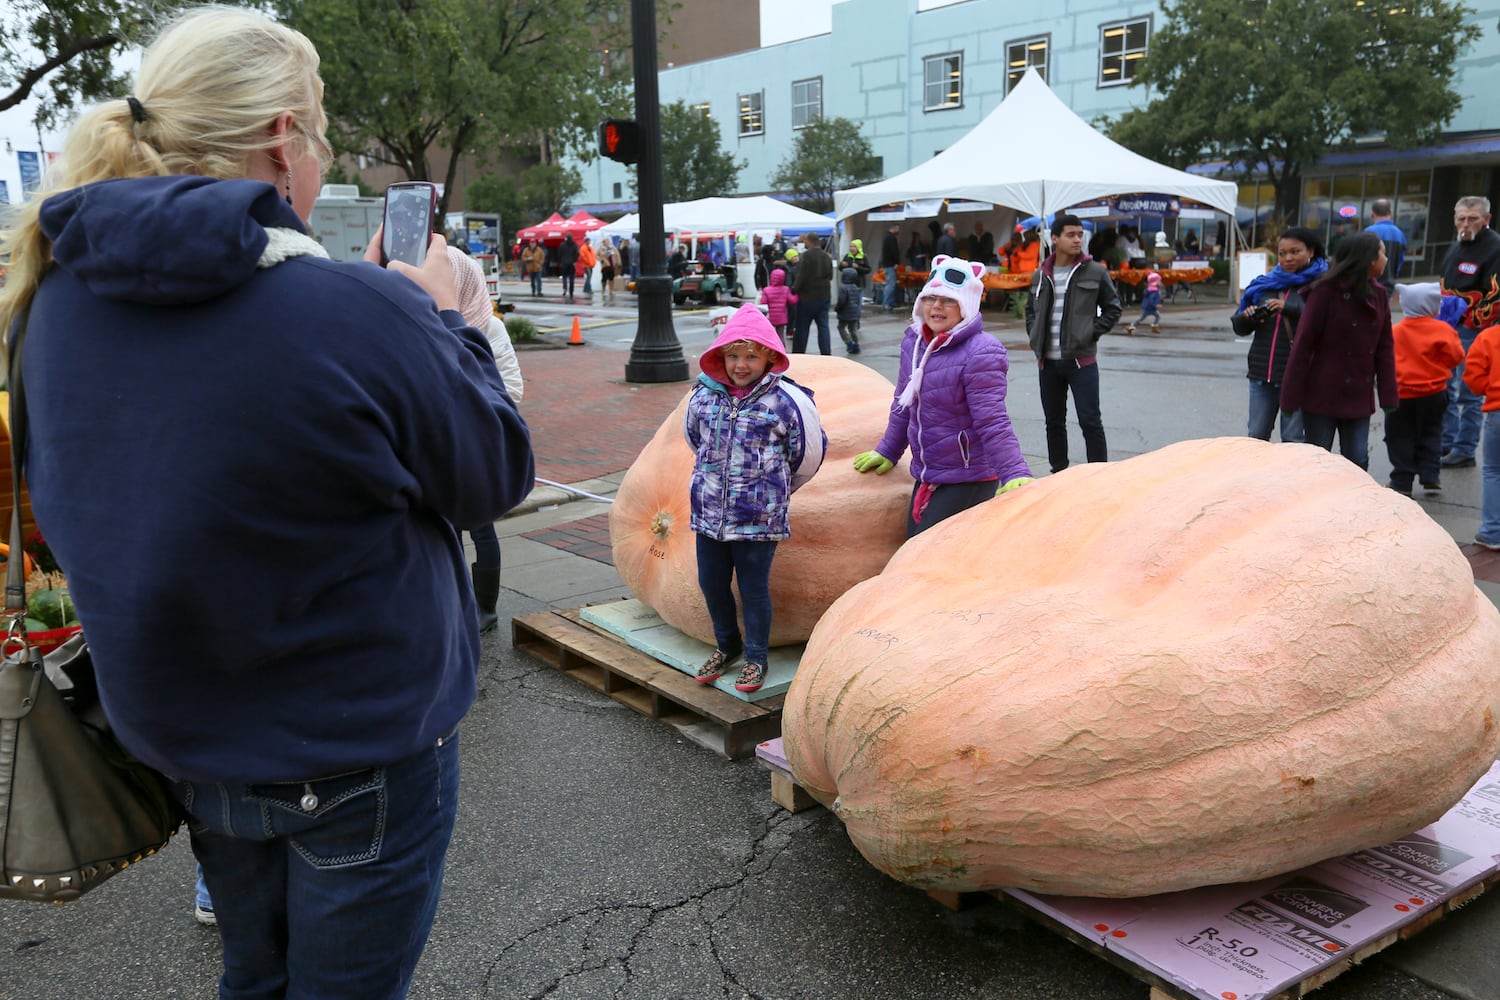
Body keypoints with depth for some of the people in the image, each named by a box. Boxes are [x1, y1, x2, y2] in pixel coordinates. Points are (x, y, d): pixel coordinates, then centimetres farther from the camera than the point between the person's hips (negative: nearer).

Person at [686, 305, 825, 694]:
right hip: (709, 513, 4)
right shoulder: (704, 395, 0)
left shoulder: (785, 401, -10)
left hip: (759, 518, -4)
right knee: (711, 583, 14)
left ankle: (756, 658, 24)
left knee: (753, 589, 5)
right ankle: (727, 644, 36)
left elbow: (809, 451, 3)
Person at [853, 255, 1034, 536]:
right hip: (925, 477, 8)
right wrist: (887, 452, 23)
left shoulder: (980, 353, -19)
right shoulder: (913, 341, 4)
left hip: (968, 481, -8)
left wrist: (1015, 475, -30)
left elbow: (992, 423, -22)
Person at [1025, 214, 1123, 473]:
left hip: (1082, 360, -4)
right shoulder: (1041, 275, 8)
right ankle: (1058, 473, 25)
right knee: (1054, 422, 12)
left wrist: (1092, 333, -6)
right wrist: (1034, 336, 8)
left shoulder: (1095, 272, -2)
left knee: (1090, 421, -4)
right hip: (1048, 362, 4)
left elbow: (1113, 308, 4)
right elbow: (1031, 309, 22)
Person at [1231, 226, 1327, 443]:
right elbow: (1239, 327, 17)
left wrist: (1290, 309, -26)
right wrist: (1247, 317, -4)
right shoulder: (1264, 284, 14)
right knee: (1255, 437, 10)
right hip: (1261, 372, 5)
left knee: (1294, 441, 0)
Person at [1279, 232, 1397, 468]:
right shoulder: (1326, 291, -11)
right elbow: (1303, 345, -11)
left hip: (1359, 397, 5)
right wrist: (1291, 396, -13)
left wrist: (1389, 395, 4)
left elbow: (1385, 347, 9)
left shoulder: (1378, 294, 6)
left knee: (1358, 462, 5)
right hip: (1322, 396, -5)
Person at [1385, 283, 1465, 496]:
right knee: (1430, 435, 17)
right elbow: (1456, 357, -7)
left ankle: (1402, 481, 8)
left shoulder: (1394, 331, -5)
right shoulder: (1442, 330, -10)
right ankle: (1430, 477, 14)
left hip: (1401, 395, 0)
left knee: (1401, 438, 8)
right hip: (1433, 394, 0)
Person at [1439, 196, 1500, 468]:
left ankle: (1465, 450, 4)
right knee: (1444, 388, 13)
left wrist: (1470, 324, -16)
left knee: (1468, 394, -3)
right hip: (1449, 326, 9)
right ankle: (1447, 442, 24)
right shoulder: (1458, 246, 15)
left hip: (1474, 331, -9)